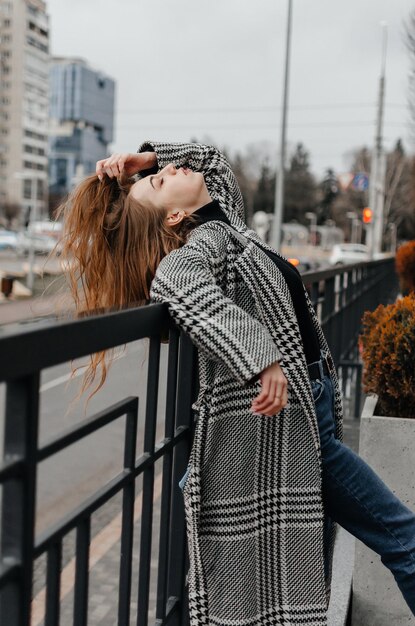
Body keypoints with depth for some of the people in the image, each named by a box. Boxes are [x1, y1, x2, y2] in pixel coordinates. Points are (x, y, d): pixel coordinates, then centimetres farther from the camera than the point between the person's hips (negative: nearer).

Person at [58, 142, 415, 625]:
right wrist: (262, 358, -46)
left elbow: (213, 161, 27)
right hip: (282, 421, -9)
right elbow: (173, 281, -38)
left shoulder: (222, 224, 12)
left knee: (308, 582, 17)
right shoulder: (206, 241, -15)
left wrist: (146, 155, 11)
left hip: (304, 412, 9)